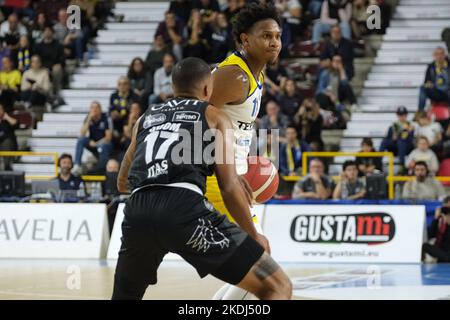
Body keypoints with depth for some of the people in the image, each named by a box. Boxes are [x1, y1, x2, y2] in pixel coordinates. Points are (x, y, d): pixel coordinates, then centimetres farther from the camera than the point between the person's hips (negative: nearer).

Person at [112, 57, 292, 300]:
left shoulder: (146, 118, 30)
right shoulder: (214, 117, 18)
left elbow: (122, 183, 40)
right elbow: (230, 188, 9)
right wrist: (254, 236, 21)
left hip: (137, 210, 5)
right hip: (184, 208, -5)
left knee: (125, 296, 32)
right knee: (278, 288, 2)